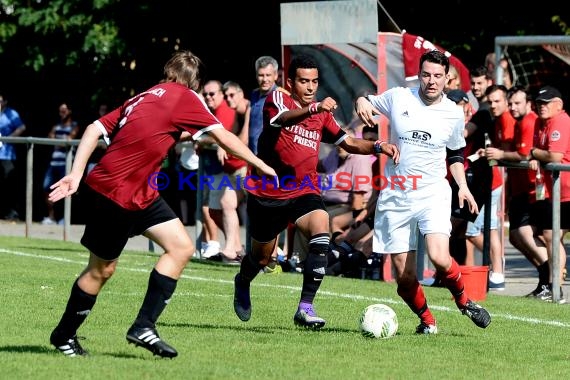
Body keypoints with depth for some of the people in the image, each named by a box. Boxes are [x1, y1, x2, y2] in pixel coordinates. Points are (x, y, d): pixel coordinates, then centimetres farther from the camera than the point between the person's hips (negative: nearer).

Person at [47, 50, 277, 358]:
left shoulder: (145, 98, 13)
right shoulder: (184, 97, -9)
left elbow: (95, 129, 7)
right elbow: (224, 137, -11)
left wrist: (76, 174, 1)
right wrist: (261, 166, 1)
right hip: (113, 192, -9)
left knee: (182, 248, 3)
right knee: (102, 269, 4)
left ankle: (144, 327, 3)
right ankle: (63, 335, 22)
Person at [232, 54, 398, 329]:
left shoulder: (322, 115, 8)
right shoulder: (277, 99, -9)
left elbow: (347, 142, 13)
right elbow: (283, 118, -33)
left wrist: (378, 147, -7)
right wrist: (314, 109, -53)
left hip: (304, 192, 3)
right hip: (267, 194, -3)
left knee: (321, 232, -28)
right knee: (261, 257, 14)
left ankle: (305, 307, -27)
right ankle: (242, 285, 52)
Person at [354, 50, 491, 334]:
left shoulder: (454, 114, 3)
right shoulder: (398, 98, -1)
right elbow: (367, 102, 16)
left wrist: (463, 186, 5)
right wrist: (362, 102, -8)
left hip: (433, 193, -1)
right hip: (395, 197, 1)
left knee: (439, 258, -24)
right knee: (403, 276, -1)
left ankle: (463, 300, 4)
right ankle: (426, 320, 24)